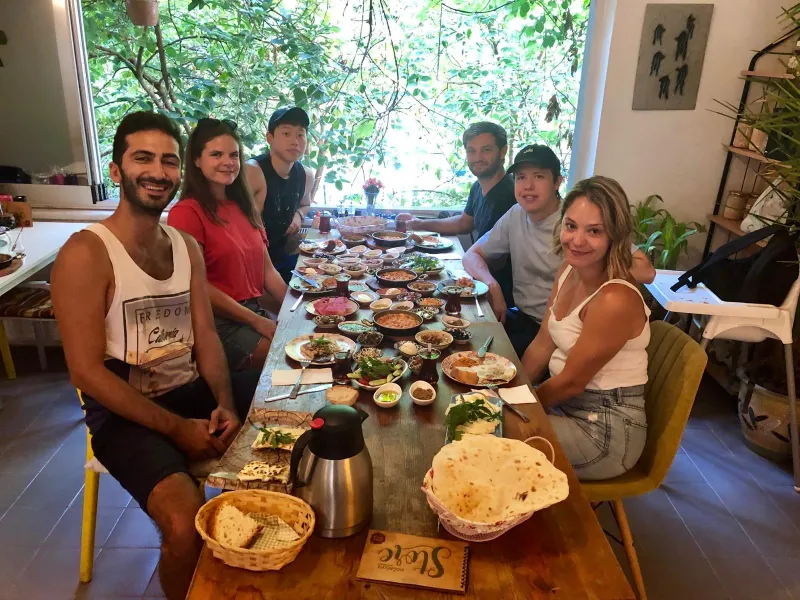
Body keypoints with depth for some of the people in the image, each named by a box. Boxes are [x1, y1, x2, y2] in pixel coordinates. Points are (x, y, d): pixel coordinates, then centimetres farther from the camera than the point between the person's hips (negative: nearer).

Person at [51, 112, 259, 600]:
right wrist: (178, 429, -18)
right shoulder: (85, 254, -14)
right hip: (125, 413, -6)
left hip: (194, 391, 7)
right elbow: (87, 372, -16)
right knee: (188, 524, -29)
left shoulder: (187, 247, 8)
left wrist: (225, 404, -10)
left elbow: (206, 336, 7)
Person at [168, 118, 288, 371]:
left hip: (254, 310, 7)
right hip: (216, 322, -7)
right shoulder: (186, 213, -10)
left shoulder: (243, 207, 14)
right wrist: (257, 322, -13)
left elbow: (267, 270, 13)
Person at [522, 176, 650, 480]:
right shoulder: (569, 270, -1)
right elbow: (542, 346, 6)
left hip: (606, 429, -7)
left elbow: (572, 382, -19)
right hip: (567, 403, 7)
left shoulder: (615, 300, -26)